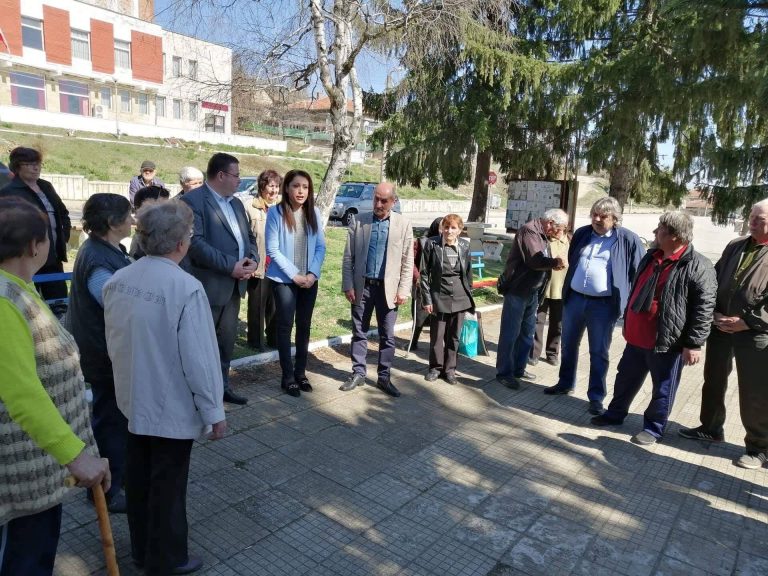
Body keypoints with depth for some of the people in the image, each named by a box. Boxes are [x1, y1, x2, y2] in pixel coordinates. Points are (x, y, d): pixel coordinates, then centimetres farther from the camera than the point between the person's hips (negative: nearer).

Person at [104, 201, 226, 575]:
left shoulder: (117, 280, -3)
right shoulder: (186, 288, -25)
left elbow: (113, 342, 7)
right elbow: (199, 358, -23)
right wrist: (214, 410, -12)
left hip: (133, 399, 7)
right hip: (172, 406, -7)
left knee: (138, 478, 22)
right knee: (167, 486, 12)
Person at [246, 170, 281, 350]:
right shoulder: (251, 209, -8)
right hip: (259, 266, -4)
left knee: (274, 304, 13)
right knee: (257, 304, 7)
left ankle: (274, 338, 26)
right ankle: (256, 340, 20)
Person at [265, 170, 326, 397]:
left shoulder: (314, 213, 2)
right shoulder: (276, 213, -10)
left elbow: (321, 246, 3)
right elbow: (273, 250, -12)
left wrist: (312, 273, -11)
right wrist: (294, 275, -14)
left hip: (309, 279, 4)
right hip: (284, 279, -4)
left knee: (304, 326, 11)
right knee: (285, 326, 3)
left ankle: (301, 372, 24)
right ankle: (287, 377, 12)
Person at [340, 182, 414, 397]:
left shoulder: (403, 224, -1)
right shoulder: (358, 221, 0)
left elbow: (408, 261, -1)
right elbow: (348, 257, 1)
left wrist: (403, 290, -5)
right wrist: (347, 285, -4)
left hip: (388, 288, 0)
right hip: (362, 286, 1)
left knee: (387, 336, 8)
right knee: (359, 333, 10)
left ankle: (384, 377, 20)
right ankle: (358, 374, 23)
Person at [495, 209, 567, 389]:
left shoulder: (543, 235, 15)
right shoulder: (529, 231, -15)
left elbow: (542, 261, 16)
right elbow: (534, 260, -23)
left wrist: (553, 264, -5)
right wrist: (554, 262, -7)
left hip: (532, 292, 10)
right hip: (517, 291, -10)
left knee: (527, 333, 15)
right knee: (510, 333, -3)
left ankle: (518, 369, 26)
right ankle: (504, 373, 5)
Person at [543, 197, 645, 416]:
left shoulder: (629, 240, -7)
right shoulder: (581, 233, 6)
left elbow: (640, 271, -2)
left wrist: (630, 300, -5)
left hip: (603, 304, -4)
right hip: (574, 298, 5)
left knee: (598, 352, 4)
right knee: (568, 345, 16)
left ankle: (596, 396, 16)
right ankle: (565, 383, 34)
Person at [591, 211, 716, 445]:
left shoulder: (698, 267, -16)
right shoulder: (651, 257, 8)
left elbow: (704, 309, -17)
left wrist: (694, 344, -18)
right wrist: (628, 323, 21)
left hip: (667, 343, -7)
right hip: (637, 337, 8)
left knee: (662, 389, 10)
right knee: (626, 379, 21)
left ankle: (653, 429, 26)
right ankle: (615, 414, 38)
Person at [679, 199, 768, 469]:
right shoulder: (734, 246, 10)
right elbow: (714, 280, 12)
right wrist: (715, 313, 0)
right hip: (721, 327, 6)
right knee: (713, 381, 17)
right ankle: (711, 428, 36)